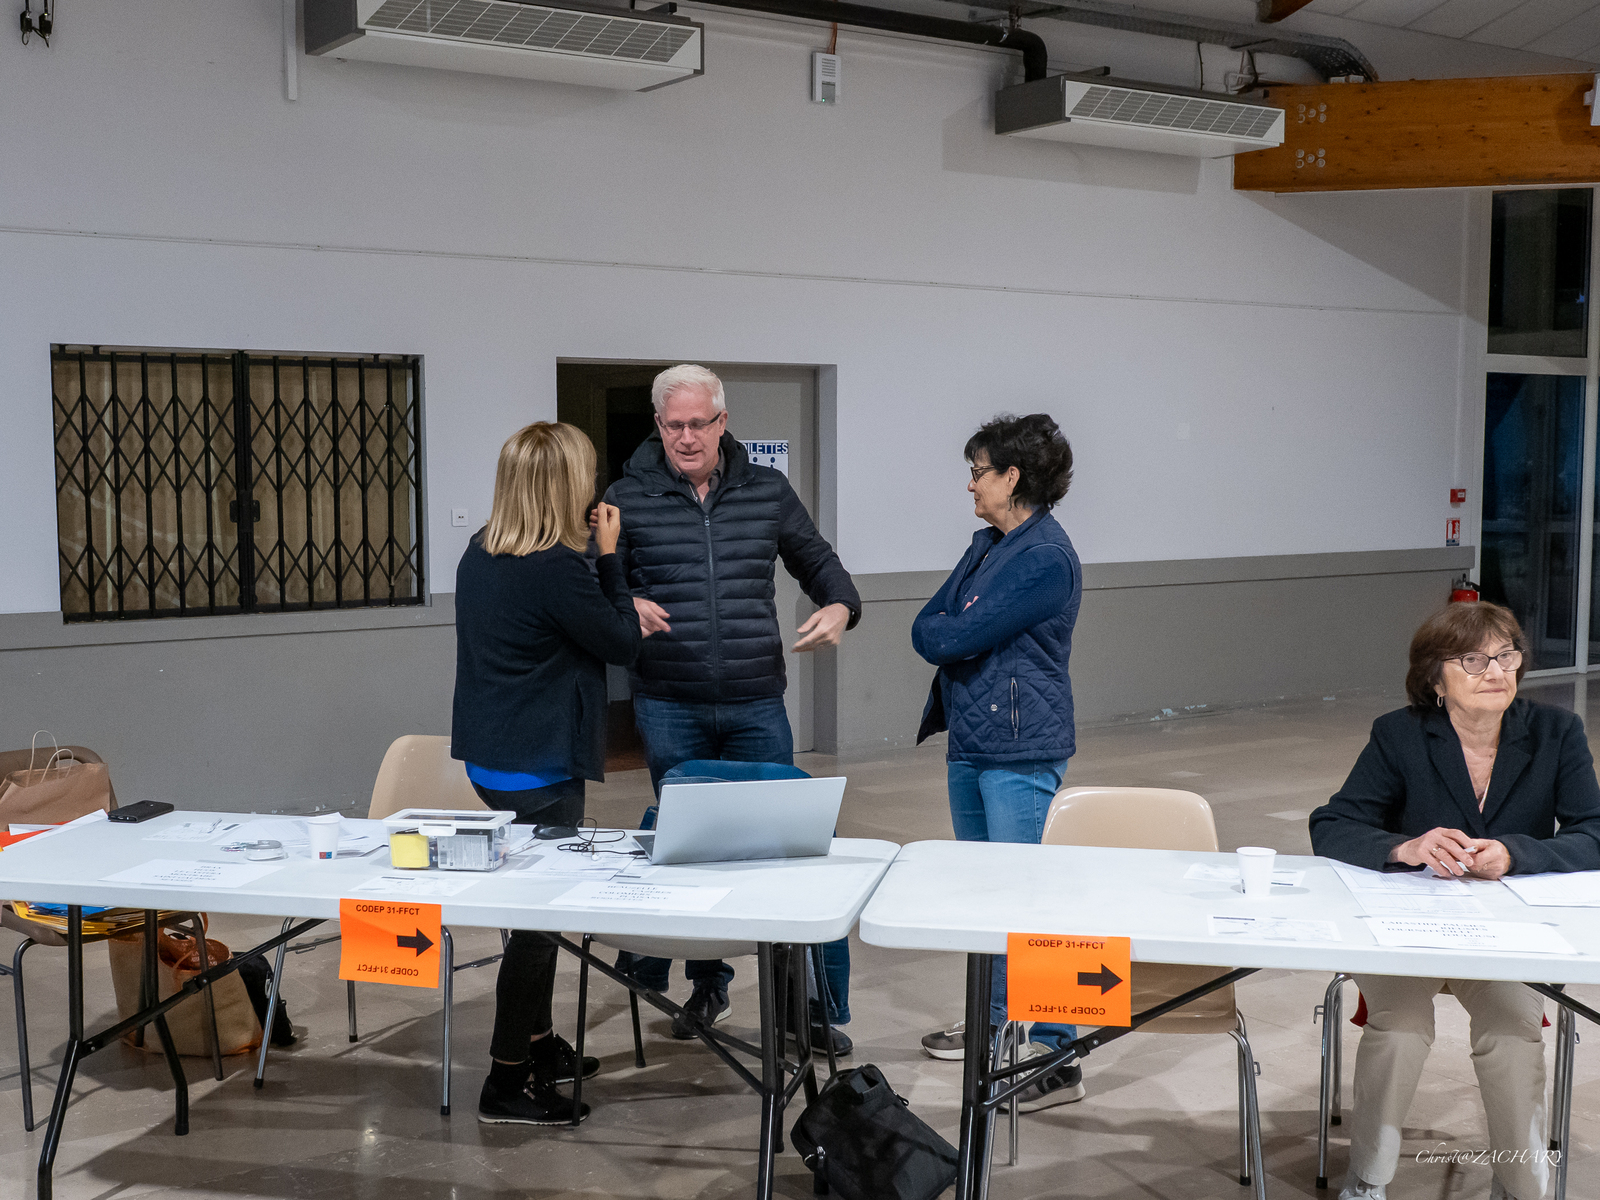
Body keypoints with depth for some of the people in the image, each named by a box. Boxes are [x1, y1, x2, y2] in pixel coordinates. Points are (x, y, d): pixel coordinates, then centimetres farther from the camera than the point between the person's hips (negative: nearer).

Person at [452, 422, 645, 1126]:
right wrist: (610, 557, -4)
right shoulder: (557, 568, -22)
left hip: (489, 756, 9)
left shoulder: (480, 553, 5)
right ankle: (507, 1083, 10)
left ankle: (536, 1044, 36)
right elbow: (623, 645, -9)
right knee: (540, 916, 1)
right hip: (539, 769, -9)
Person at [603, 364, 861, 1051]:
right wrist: (626, 605, -18)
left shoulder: (767, 491, 7)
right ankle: (706, 986, 28)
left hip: (757, 705, 1)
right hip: (669, 706, 0)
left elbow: (816, 559, 18)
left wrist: (839, 607, -2)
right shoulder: (628, 498, 1)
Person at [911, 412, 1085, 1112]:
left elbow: (956, 636, -19)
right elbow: (925, 628, 12)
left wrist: (947, 635, 2)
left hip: (1021, 752, -10)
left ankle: (1052, 1057, 0)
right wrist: (956, 636, -7)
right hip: (970, 742, 10)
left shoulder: (1047, 557, -16)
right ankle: (996, 1022, 33)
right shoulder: (985, 546, 14)